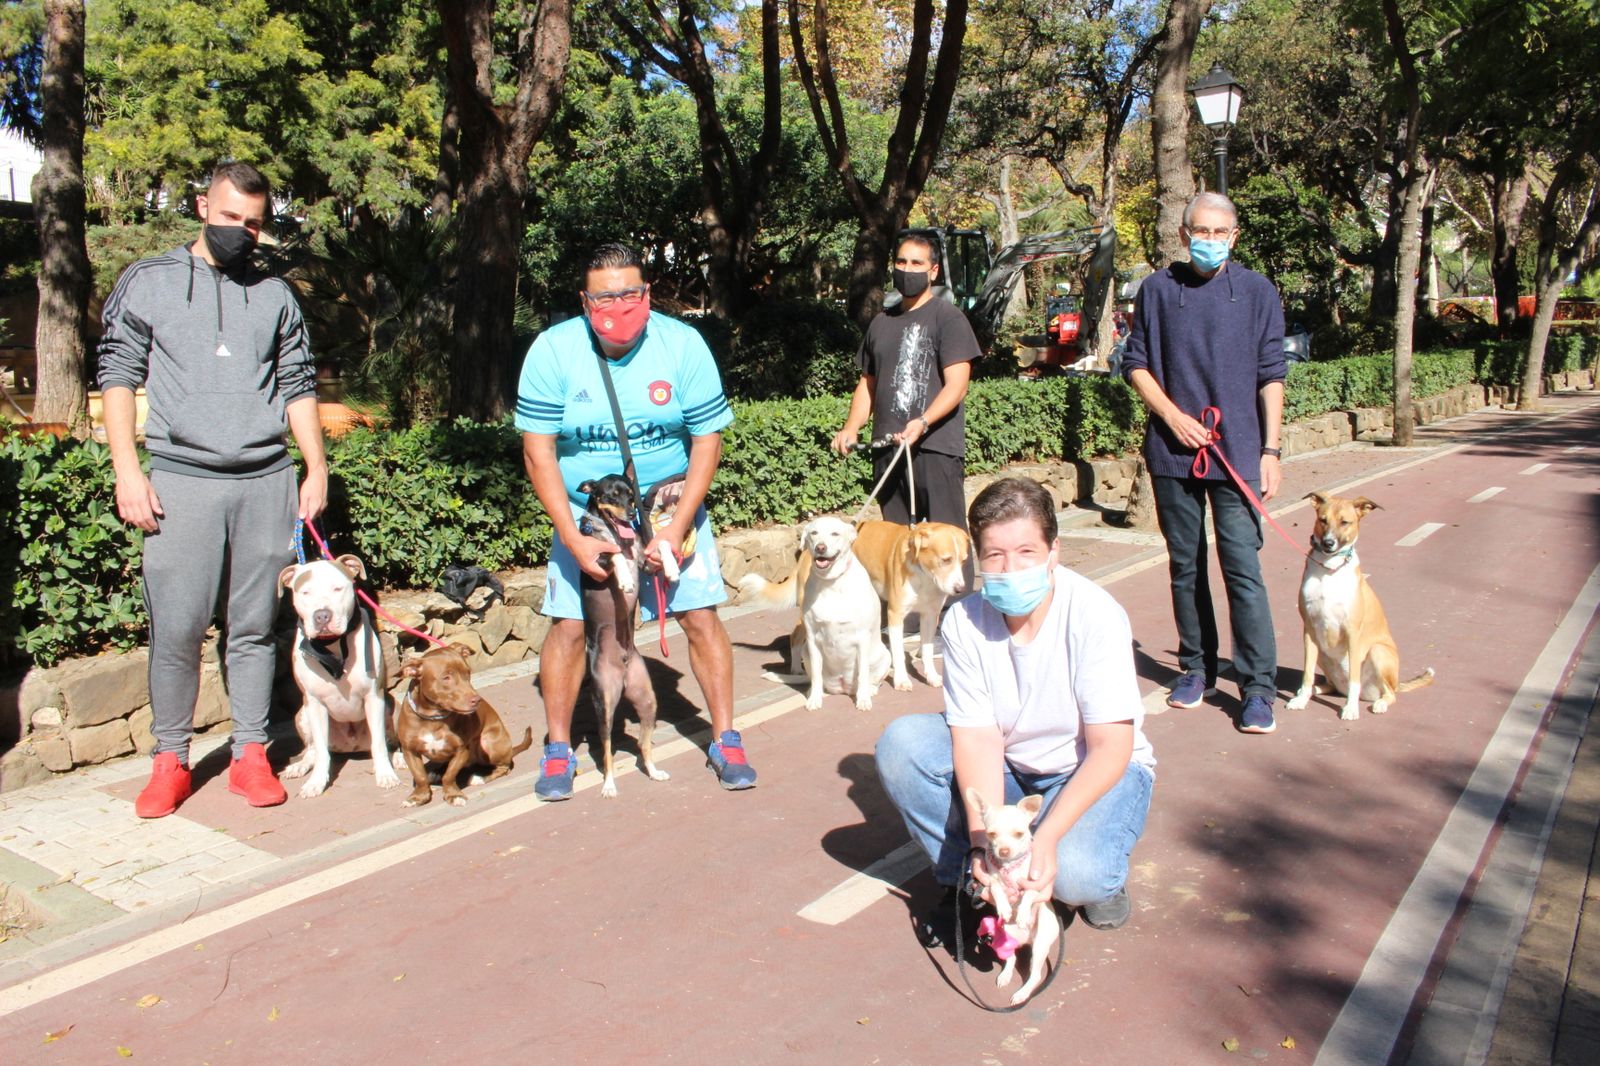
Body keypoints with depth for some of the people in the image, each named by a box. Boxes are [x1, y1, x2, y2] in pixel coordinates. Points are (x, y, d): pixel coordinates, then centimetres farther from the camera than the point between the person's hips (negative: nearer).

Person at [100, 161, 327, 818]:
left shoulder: (276, 296, 14)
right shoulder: (147, 283, 9)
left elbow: (298, 389, 15)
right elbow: (118, 375, 5)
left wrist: (317, 470, 8)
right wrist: (128, 471, -4)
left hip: (266, 482, 2)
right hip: (182, 480, -1)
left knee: (254, 627, 5)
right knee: (176, 631, -2)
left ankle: (250, 755, 13)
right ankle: (170, 761, 11)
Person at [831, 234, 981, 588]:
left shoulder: (948, 317, -1)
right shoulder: (881, 322, 18)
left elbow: (957, 385, -10)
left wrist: (922, 422, -25)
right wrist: (851, 428, 7)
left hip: (935, 446, -6)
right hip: (887, 448, 6)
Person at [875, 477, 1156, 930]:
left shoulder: (1095, 616, -26)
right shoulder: (963, 622, -17)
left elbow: (1110, 749, -26)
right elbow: (978, 738, -19)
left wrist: (1046, 836, -37)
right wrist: (984, 840, -34)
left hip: (1100, 770, -3)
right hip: (1008, 768, 4)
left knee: (1073, 873, -33)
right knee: (902, 741, -20)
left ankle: (1102, 876, 6)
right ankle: (965, 880, -1)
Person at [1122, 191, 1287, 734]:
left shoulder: (1257, 292, 2)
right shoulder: (1159, 289, 4)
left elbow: (1271, 376, 2)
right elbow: (1136, 363, 8)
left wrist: (1270, 450, -3)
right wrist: (1172, 415, -6)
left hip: (1237, 452, -2)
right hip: (1172, 452, 2)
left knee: (1242, 568, -6)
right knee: (1185, 566, 10)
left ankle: (1258, 688, 2)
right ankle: (1196, 669, 25)